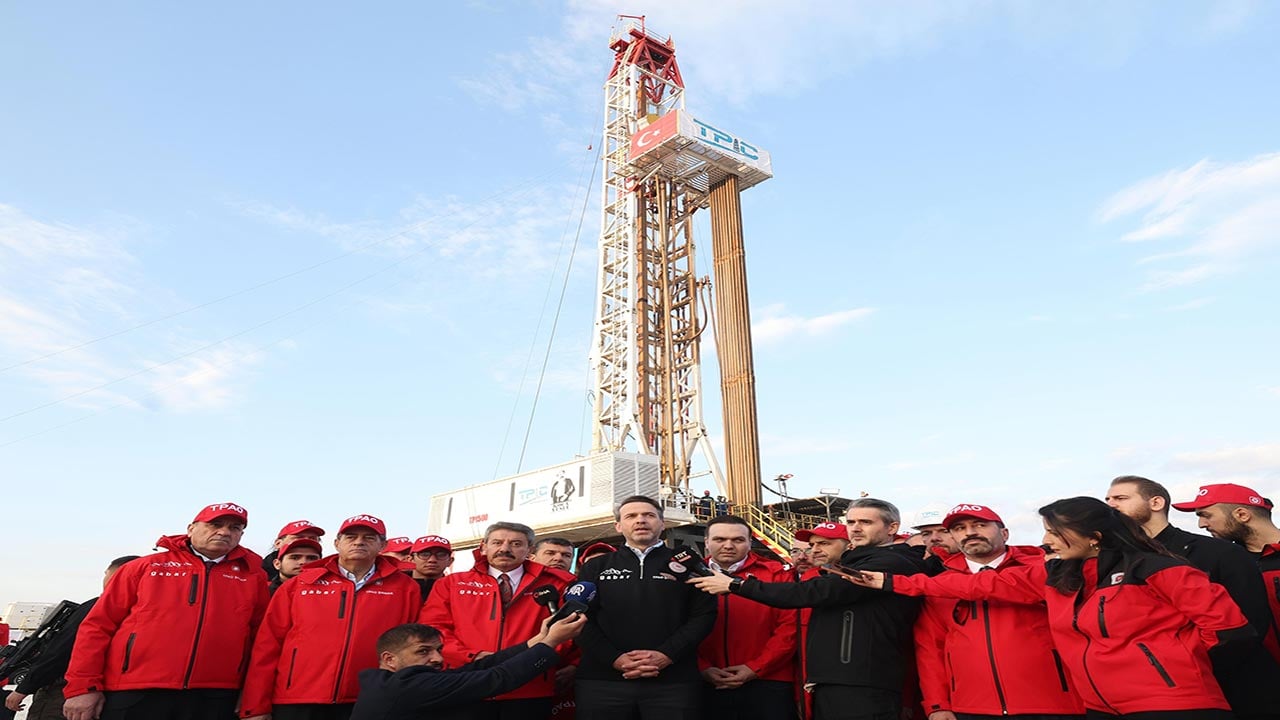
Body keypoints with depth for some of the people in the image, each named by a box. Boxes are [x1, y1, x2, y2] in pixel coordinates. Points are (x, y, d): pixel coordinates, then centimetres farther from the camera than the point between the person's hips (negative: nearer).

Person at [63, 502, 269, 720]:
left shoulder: (253, 577, 7)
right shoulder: (146, 567, 6)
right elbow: (98, 625, 6)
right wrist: (83, 687, -2)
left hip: (214, 698, 1)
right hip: (135, 694, 0)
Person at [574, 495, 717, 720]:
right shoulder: (595, 567, 14)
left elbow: (704, 615, 2)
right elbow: (581, 618, 4)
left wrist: (666, 655, -11)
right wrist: (615, 659, -10)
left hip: (674, 680, -1)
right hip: (602, 679, 1)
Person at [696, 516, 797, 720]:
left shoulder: (776, 575, 1)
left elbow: (790, 626, -4)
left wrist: (755, 668, -8)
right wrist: (702, 668, -8)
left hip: (767, 683, -1)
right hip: (709, 685, 2)